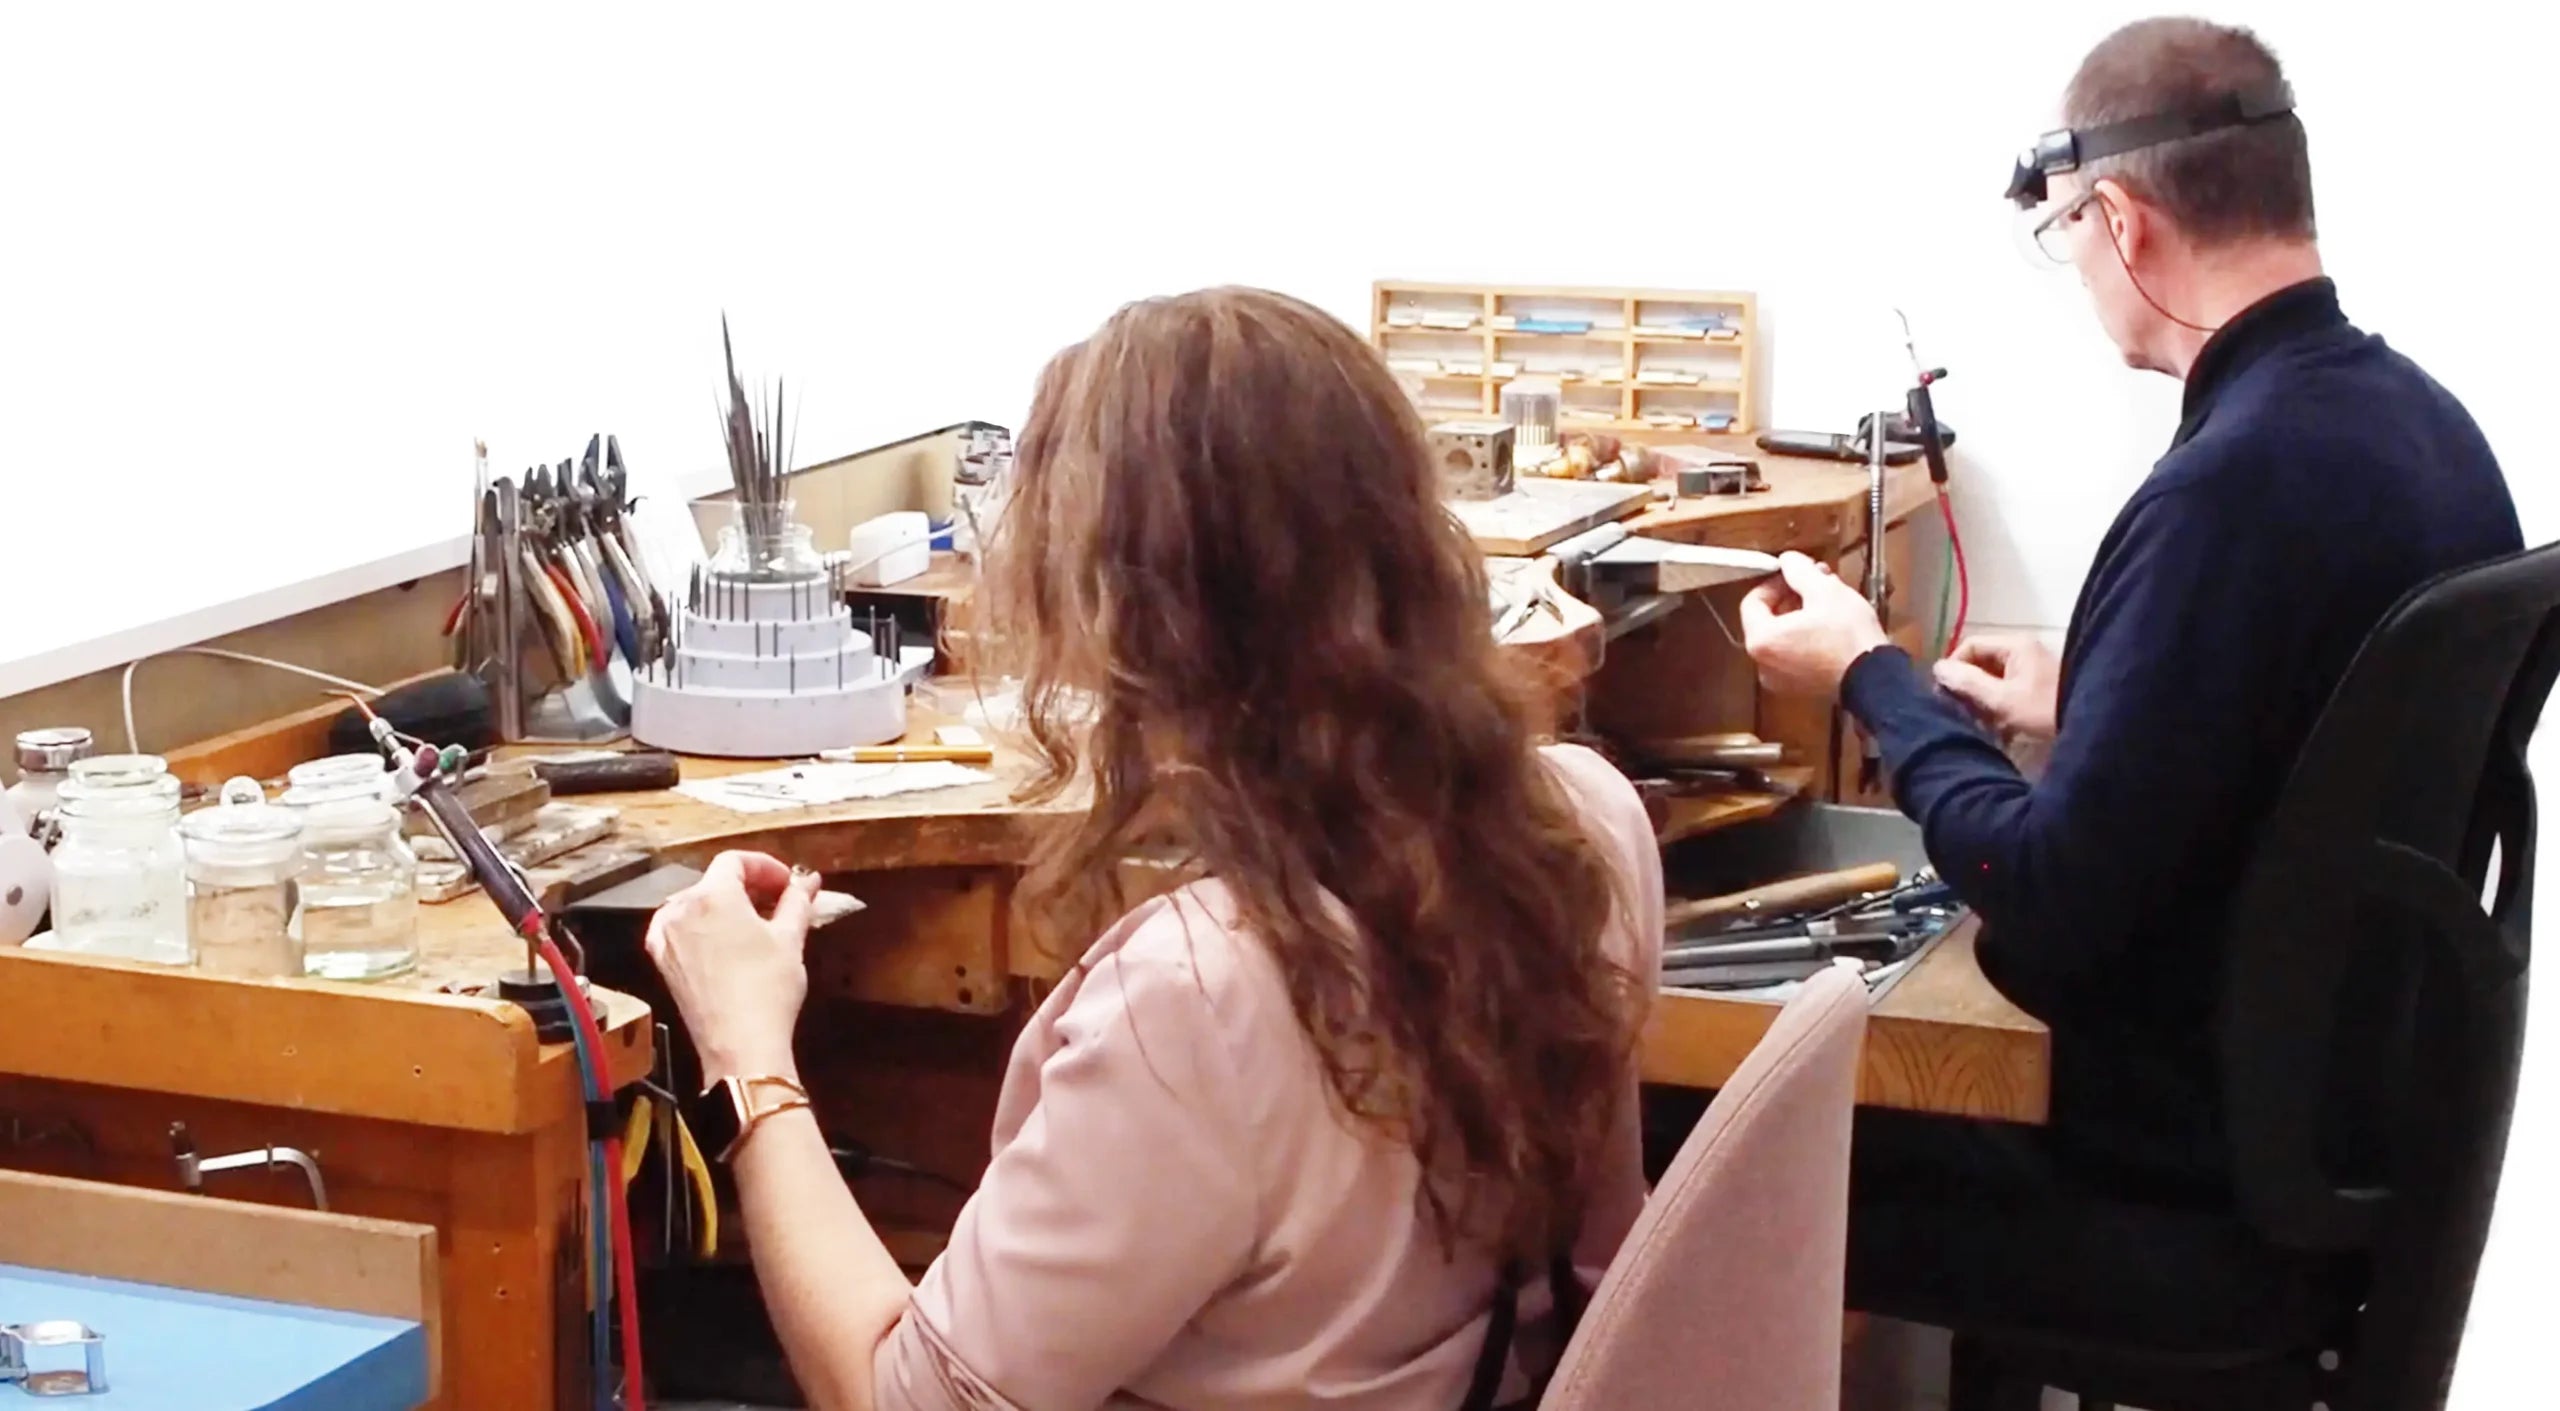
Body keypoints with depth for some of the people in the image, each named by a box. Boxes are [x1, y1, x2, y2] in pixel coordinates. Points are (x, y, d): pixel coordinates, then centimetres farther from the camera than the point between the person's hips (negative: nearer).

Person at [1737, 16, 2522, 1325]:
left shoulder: (2234, 483, -28)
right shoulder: (2421, 419, 0)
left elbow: (2050, 904, -24)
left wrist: (1869, 674, -10)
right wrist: (2084, 712, 20)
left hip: (2183, 1138, -9)